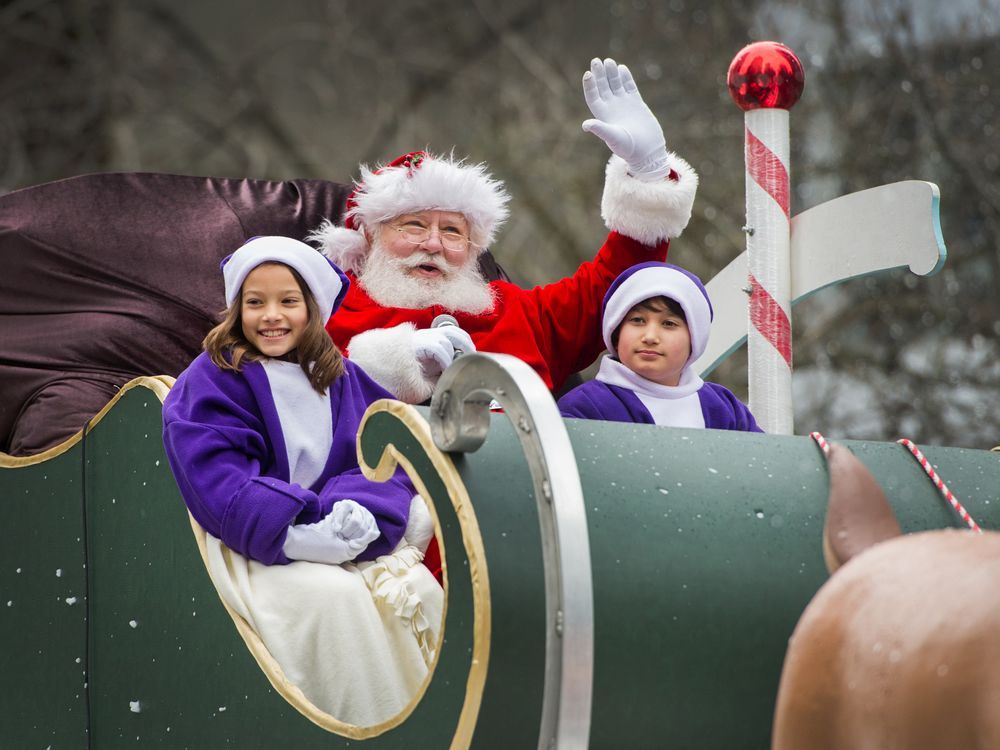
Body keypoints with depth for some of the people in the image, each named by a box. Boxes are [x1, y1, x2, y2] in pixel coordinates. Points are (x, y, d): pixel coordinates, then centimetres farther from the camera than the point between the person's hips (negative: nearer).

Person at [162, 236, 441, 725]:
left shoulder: (343, 380, 12)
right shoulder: (211, 382, -3)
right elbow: (217, 482, -14)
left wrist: (361, 512, -20)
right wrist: (297, 533, -28)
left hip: (344, 542, 5)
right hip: (255, 550, -5)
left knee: (420, 588, -23)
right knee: (338, 595, -33)